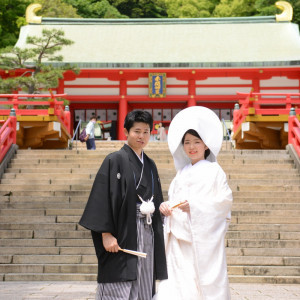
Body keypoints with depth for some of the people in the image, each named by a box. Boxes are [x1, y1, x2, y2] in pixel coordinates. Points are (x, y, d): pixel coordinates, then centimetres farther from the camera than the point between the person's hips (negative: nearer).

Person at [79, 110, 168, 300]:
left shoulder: (150, 165, 15)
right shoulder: (115, 160, -6)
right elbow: (103, 198, -12)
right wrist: (106, 233, -19)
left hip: (147, 234, 7)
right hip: (123, 234, -7)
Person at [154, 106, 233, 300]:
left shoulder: (214, 171, -2)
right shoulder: (182, 173, 17)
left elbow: (225, 200, -9)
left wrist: (194, 206, -18)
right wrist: (166, 206, 0)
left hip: (204, 238, -6)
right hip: (180, 238, 6)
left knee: (206, 282, -7)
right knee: (180, 283, 1)